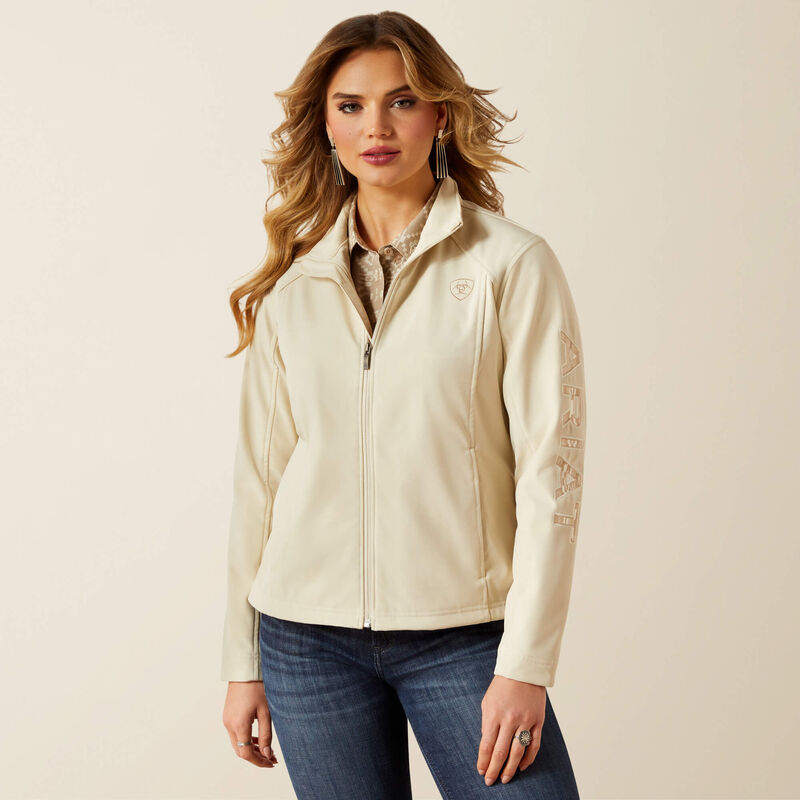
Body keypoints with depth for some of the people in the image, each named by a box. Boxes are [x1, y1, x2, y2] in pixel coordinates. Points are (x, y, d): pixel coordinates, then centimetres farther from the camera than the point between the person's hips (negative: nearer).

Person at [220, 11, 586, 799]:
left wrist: (525, 665, -12)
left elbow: (549, 466, -7)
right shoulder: (291, 285, 7)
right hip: (307, 636, 3)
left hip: (462, 635, -2)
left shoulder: (513, 265, -3)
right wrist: (242, 663, 9)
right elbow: (259, 472, 9)